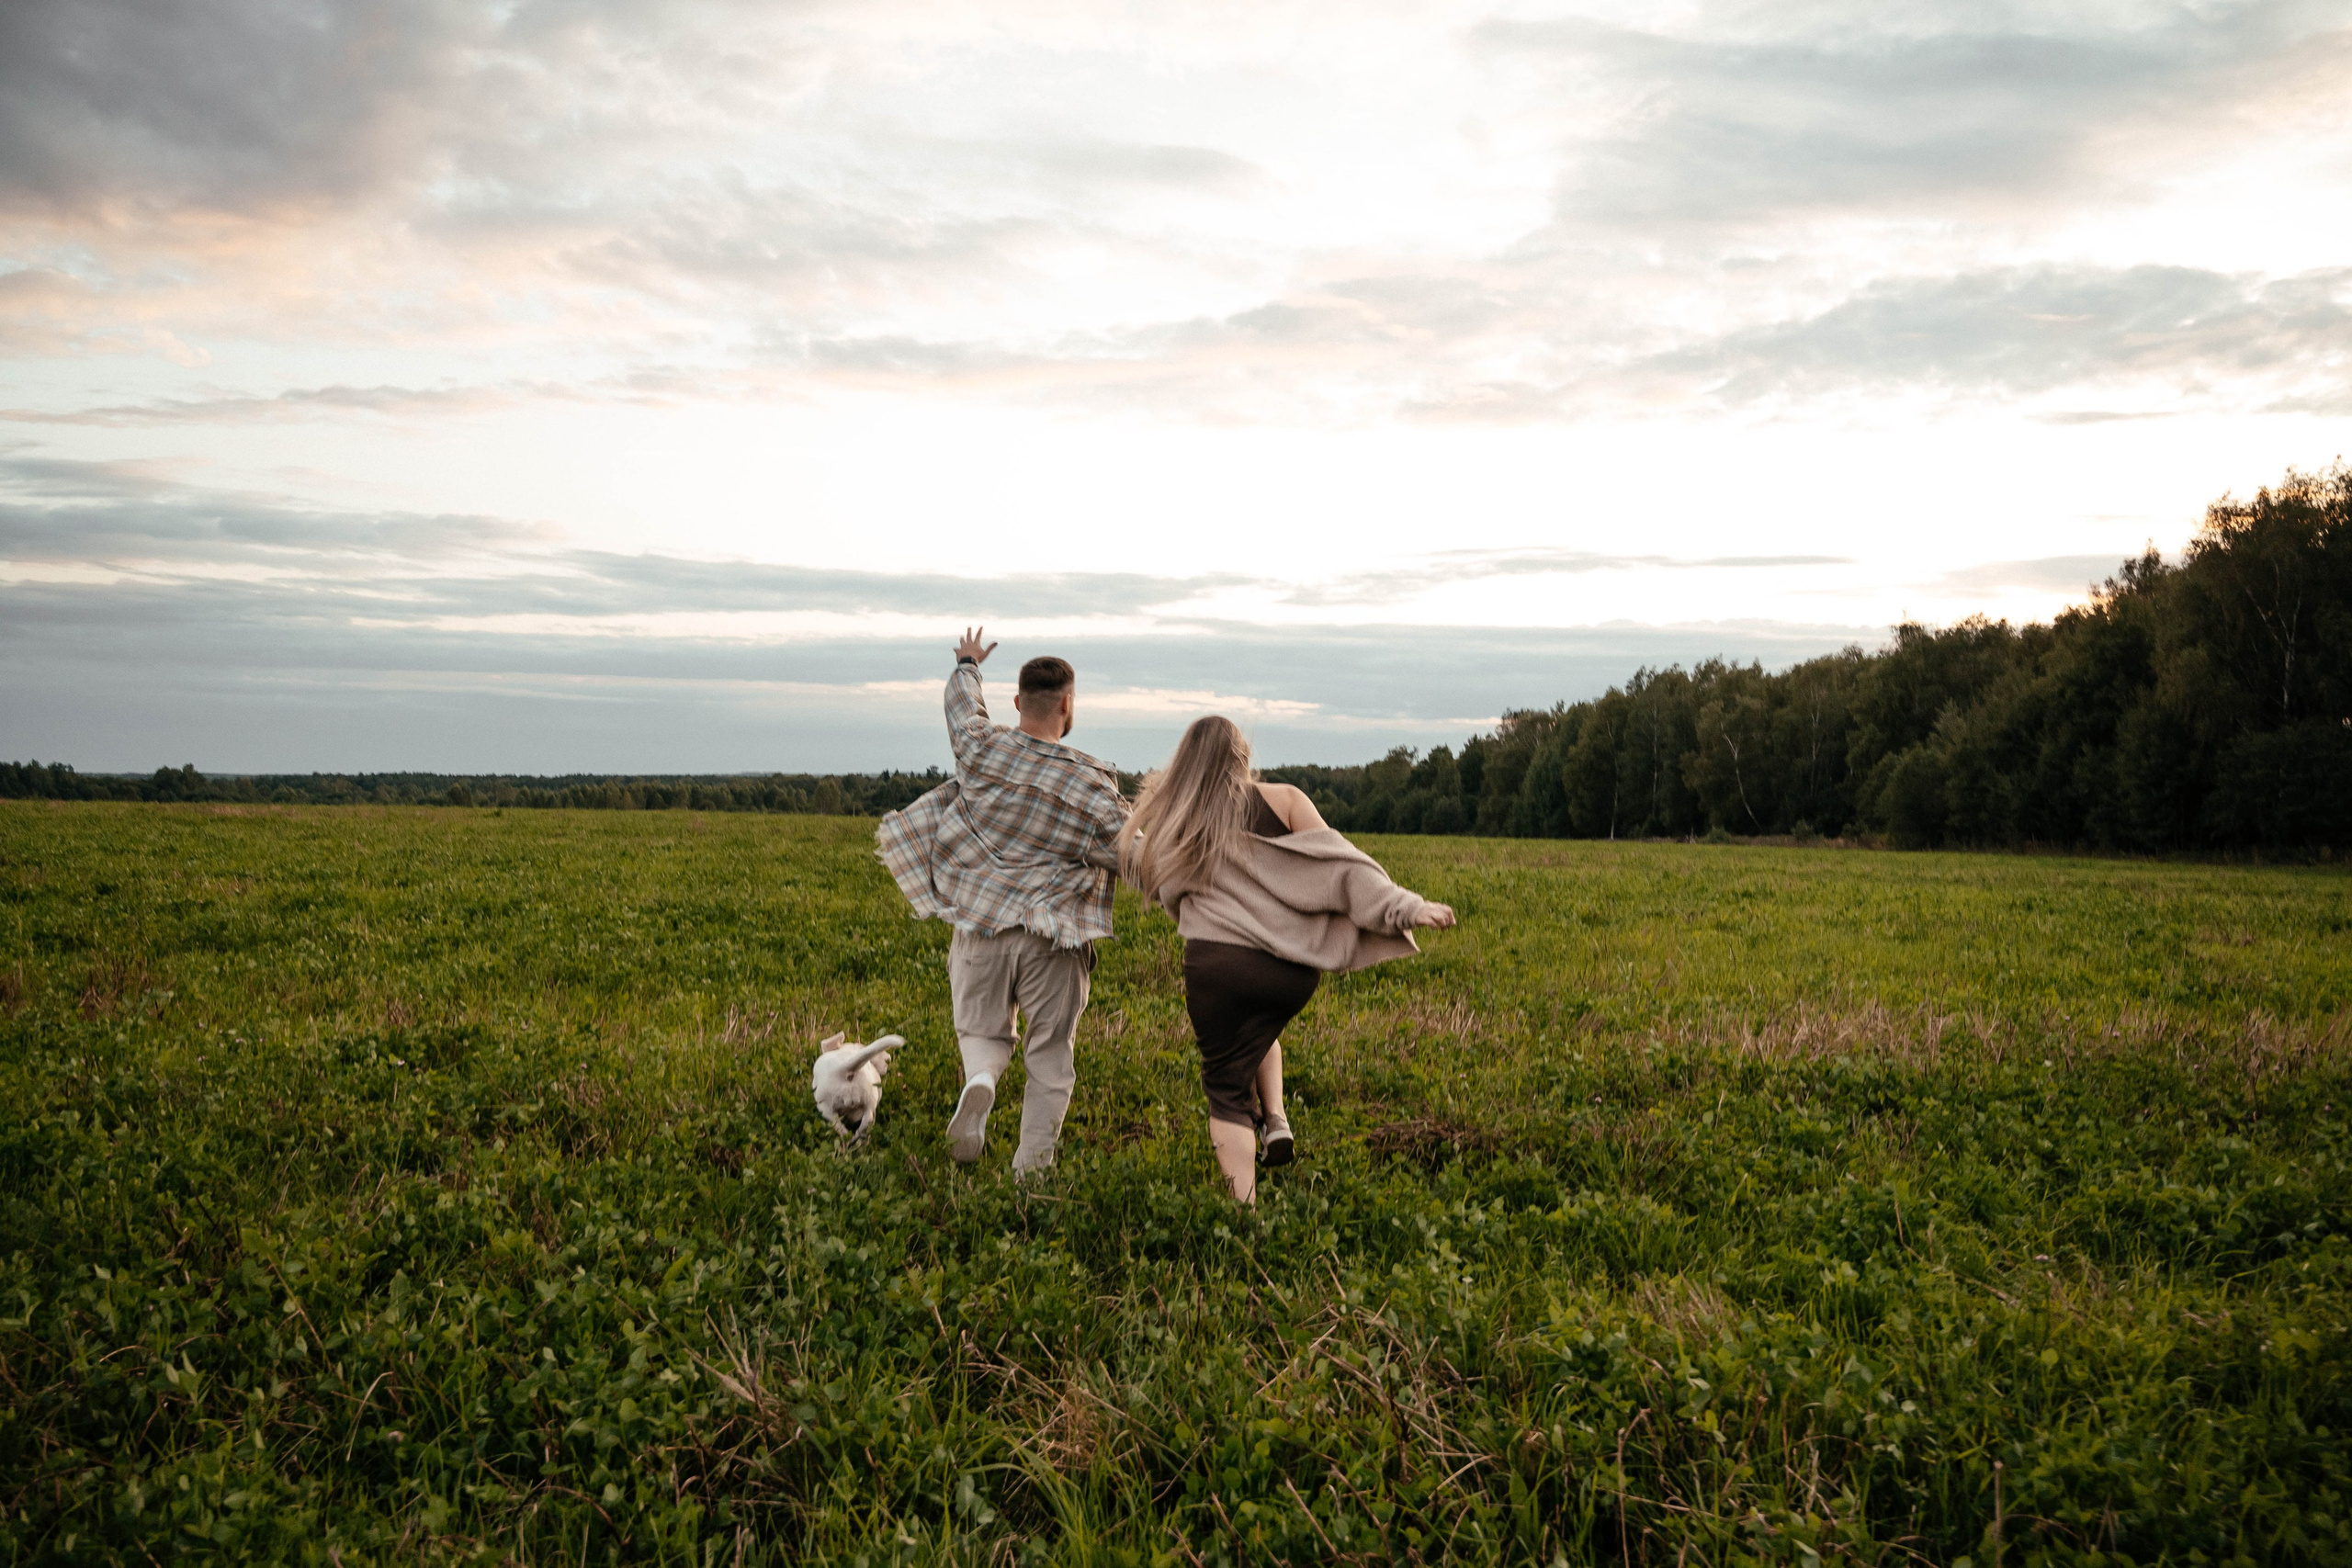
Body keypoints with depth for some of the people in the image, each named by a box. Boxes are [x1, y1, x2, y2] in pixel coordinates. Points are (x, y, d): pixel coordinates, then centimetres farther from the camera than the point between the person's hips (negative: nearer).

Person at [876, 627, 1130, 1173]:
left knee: (983, 1033, 21)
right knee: (1051, 1059, 13)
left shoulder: (982, 749, -3)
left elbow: (962, 704, 20)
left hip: (980, 928, 2)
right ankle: (1031, 1168, 10)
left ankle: (979, 1081, -12)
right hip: (1053, 940, -2)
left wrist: (968, 666, 41)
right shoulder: (1093, 783, -9)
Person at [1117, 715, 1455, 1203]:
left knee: (1228, 1088, 11)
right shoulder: (1284, 800, 5)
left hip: (1218, 967, -1)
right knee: (1258, 1028, 35)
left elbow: (1159, 887, 23)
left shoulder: (1172, 824, 9)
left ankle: (1245, 1205, -1)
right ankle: (1275, 1119, 16)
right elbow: (1335, 859, -7)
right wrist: (1406, 907, -11)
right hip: (1293, 972, 2)